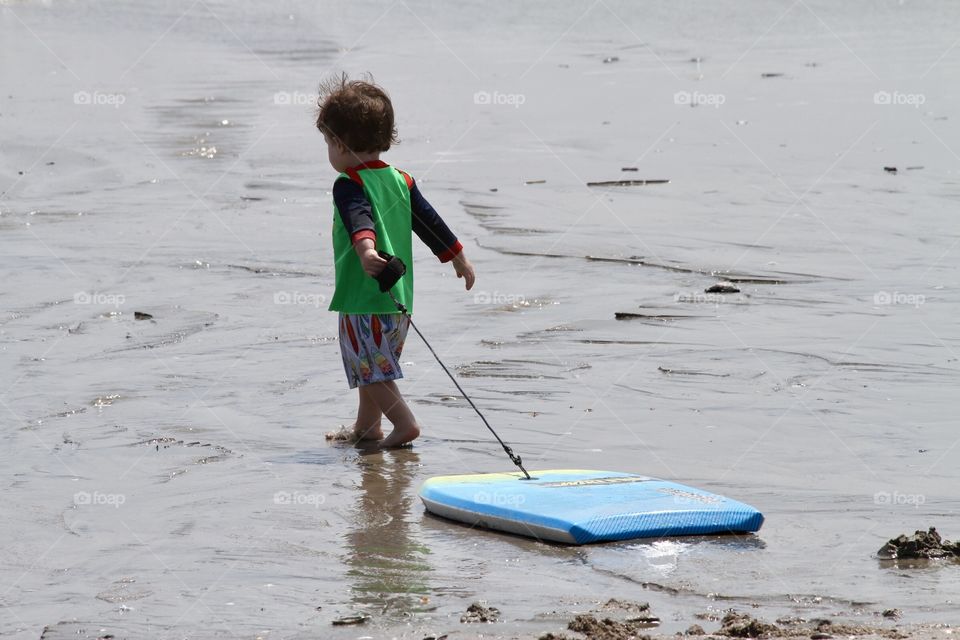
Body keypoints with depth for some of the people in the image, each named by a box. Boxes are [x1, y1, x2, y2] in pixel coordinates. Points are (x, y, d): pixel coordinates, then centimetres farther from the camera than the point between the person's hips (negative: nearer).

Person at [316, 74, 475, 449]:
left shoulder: (349, 185, -12)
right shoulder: (400, 180, 10)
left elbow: (359, 220, -33)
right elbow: (430, 222, 17)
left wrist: (366, 250, -51)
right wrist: (459, 259, 28)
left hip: (361, 298, -8)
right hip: (399, 297, 8)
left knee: (371, 368, -3)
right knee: (371, 366, 20)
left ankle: (404, 422, -12)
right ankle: (365, 428, 29)